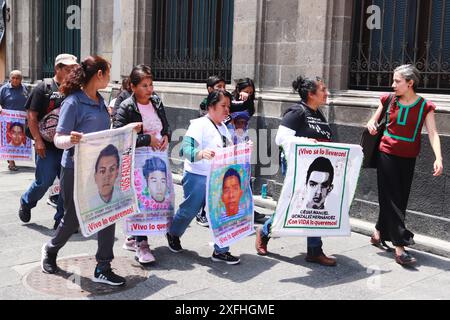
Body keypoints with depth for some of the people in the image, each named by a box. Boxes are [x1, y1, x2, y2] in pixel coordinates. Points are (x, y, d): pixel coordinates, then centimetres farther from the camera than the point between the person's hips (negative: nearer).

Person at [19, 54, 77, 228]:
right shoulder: (44, 88, -1)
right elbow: (31, 116, -4)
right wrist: (38, 140, -12)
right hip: (47, 146, -4)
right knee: (44, 181, -1)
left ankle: (62, 220, 15)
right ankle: (26, 203, 30)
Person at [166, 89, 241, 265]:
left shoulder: (223, 127, 14)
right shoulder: (199, 124, -12)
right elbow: (186, 149, -24)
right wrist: (200, 154, -43)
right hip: (197, 177, -7)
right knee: (189, 209, 7)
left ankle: (221, 251, 12)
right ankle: (173, 234, 36)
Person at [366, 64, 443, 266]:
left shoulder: (424, 106, -3)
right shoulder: (388, 100, 0)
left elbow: (432, 133, -10)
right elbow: (374, 121, 12)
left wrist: (438, 158, -24)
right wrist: (371, 125, -12)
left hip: (408, 159, 1)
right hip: (387, 155, -1)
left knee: (399, 200, 10)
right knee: (392, 199, -5)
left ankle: (379, 232, 33)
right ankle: (400, 247, -7)